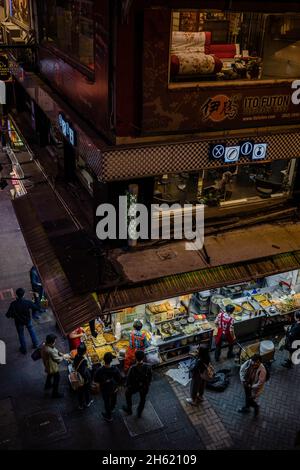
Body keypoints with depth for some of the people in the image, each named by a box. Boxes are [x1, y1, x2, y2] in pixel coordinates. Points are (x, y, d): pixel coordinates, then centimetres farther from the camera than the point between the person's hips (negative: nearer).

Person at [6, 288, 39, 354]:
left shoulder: (13, 304, -30)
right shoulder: (28, 302, -27)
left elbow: (8, 315, -26)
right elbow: (36, 308, -12)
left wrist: (13, 315, -5)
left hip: (19, 321, -1)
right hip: (28, 320, 1)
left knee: (21, 334, 23)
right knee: (31, 330, 29)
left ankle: (24, 349, 38)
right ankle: (35, 344, 43)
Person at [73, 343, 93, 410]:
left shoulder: (76, 356, -16)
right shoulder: (84, 361, -36)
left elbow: (74, 365, 0)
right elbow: (84, 372, -31)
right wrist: (87, 379, -15)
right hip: (85, 378, -5)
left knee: (80, 391, 24)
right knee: (87, 390, 22)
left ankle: (81, 405, 42)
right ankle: (87, 403, 45)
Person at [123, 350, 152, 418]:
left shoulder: (132, 368, -33)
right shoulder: (148, 367, -25)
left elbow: (129, 378, -18)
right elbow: (150, 377, -9)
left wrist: (127, 386, 2)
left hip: (134, 387, -2)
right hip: (144, 387, 2)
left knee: (128, 394, 31)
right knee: (142, 399, 30)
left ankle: (129, 410, 49)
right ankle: (139, 413, 49)